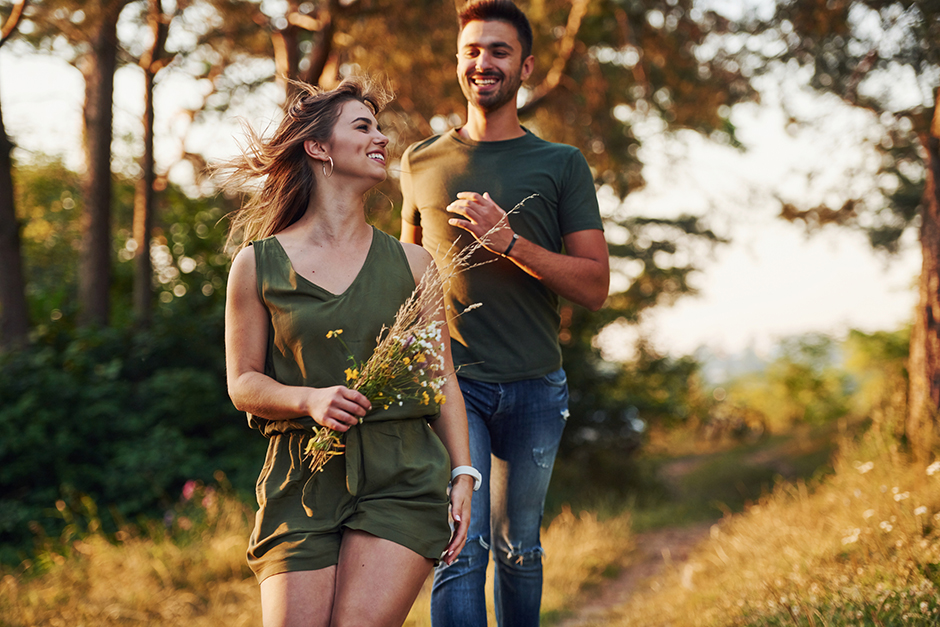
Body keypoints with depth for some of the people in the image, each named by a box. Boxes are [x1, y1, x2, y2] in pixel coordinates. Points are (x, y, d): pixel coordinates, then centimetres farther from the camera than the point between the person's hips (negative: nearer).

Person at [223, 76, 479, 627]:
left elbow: (443, 378, 12)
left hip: (403, 478, 1)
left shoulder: (411, 262, 11)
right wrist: (310, 400, -14)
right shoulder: (258, 265, 6)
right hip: (302, 476, 0)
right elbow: (243, 384, 5)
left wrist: (463, 475, 3)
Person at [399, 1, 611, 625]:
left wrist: (510, 242, -14)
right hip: (450, 382, -1)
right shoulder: (421, 162, 10)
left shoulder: (562, 164, 6)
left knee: (519, 549, 12)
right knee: (461, 547, -12)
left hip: (536, 386, 1)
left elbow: (595, 286, -1)